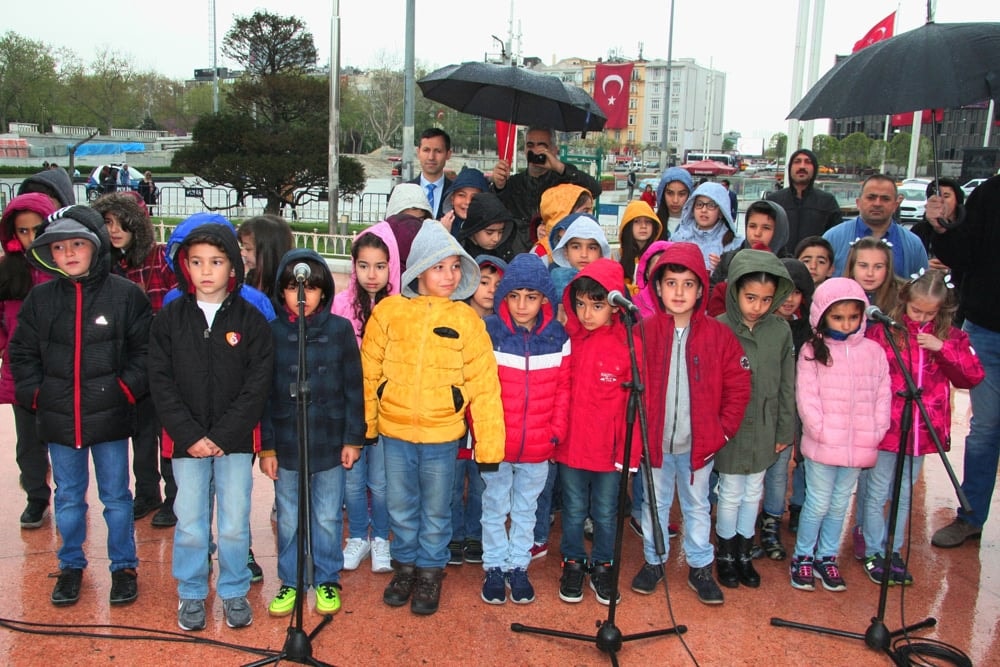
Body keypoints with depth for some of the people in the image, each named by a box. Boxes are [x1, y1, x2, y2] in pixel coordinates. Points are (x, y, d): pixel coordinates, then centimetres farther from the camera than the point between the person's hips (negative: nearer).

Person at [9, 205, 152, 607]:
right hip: (59, 420, 3)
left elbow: (145, 350, -4)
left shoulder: (126, 294, -7)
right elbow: (21, 352, 10)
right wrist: (34, 392, 0)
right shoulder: (40, 298, 2)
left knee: (116, 497, 10)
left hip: (110, 418, -3)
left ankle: (124, 567, 25)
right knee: (68, 498, 16)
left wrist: (127, 388, -12)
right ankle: (71, 566, 33)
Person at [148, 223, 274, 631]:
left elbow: (258, 384, -6)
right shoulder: (169, 318, 1)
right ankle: (191, 594, 26)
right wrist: (190, 436, -10)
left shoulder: (250, 320, -3)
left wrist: (222, 436, -11)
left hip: (236, 441, -1)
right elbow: (161, 383, -2)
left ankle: (234, 591, 25)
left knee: (235, 524, 4)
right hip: (185, 440, 1)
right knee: (189, 524, 6)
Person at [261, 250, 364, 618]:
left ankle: (327, 580, 28)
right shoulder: (272, 332, -2)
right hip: (286, 444, 1)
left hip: (330, 443, -1)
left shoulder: (340, 329, -4)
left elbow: (353, 388, 0)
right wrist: (266, 446, -1)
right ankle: (290, 582, 29)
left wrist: (353, 438, -2)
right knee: (288, 519, 13)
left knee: (328, 517, 11)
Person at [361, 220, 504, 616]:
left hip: (442, 435, -1)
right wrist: (365, 425, 6)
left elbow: (484, 386, -5)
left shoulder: (467, 320, -6)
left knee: (436, 511, 13)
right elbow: (369, 372, 4)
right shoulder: (389, 311, -4)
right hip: (394, 431, 1)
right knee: (401, 507, 16)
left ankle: (430, 572, 33)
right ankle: (405, 565, 37)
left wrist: (489, 445, -6)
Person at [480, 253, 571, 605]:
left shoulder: (558, 337, -3)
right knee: (495, 508, 14)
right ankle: (494, 567, 30)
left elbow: (563, 388, 2)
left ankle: (518, 566, 33)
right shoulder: (488, 332, -9)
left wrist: (556, 431, -3)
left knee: (525, 509, 17)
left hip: (538, 447, 2)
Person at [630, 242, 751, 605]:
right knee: (655, 503, 16)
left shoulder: (718, 335, -7)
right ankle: (653, 561, 33)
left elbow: (738, 386, -2)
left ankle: (700, 567, 31)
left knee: (697, 505, 16)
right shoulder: (644, 332, -8)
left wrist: (724, 429, -5)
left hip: (699, 442, 0)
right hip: (654, 440, 0)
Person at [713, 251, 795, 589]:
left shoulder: (781, 330, -4)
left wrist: (785, 431, 6)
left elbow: (787, 386, 3)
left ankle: (744, 554, 34)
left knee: (753, 493, 17)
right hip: (729, 429, -3)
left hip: (764, 430, 3)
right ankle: (726, 555, 29)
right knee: (731, 494, 10)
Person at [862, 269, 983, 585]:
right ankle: (874, 552, 24)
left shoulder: (951, 337, 3)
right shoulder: (884, 331, -9)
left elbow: (974, 376, -6)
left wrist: (943, 348, -18)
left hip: (923, 431, 4)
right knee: (877, 494, 9)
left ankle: (894, 551, 32)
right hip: (886, 428, -3)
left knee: (904, 496, 18)